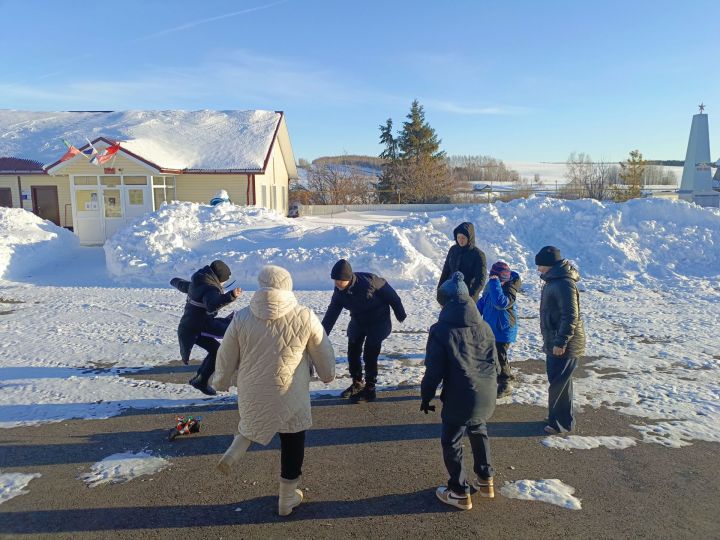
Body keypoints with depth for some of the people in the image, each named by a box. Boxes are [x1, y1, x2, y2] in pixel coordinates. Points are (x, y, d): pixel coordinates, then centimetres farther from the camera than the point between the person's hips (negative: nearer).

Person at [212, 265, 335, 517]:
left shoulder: (241, 318, -11)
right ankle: (287, 499, 31)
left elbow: (226, 358, 0)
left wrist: (221, 381, 19)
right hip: (291, 397, -2)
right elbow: (323, 353, -2)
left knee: (253, 420, 34)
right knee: (293, 444, 18)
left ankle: (236, 449, 10)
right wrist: (327, 374, 19)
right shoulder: (305, 317, -15)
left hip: (251, 394, 2)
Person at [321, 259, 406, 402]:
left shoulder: (368, 280, -33)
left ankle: (370, 387, 8)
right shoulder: (339, 292, -16)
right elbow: (331, 314, -9)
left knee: (370, 354, -9)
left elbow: (389, 293, -18)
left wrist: (399, 312, -7)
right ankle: (357, 384, 24)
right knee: (352, 352, 5)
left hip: (378, 321, -5)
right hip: (358, 322, 5)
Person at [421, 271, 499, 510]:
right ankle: (486, 480, 37)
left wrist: (426, 397, 1)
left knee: (451, 442, 10)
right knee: (479, 433, 28)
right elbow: (495, 364, 13)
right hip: (486, 397, 6)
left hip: (459, 399, -6)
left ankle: (459, 492, 18)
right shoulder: (484, 327, 5)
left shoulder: (441, 330, -12)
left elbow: (434, 370, -11)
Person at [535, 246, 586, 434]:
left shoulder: (564, 284, -22)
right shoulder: (553, 280, 12)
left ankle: (561, 422, 12)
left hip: (564, 346, -10)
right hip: (554, 343, 10)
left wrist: (561, 342, -23)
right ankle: (558, 417, 31)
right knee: (557, 381, 18)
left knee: (558, 384, -1)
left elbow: (570, 316, -26)